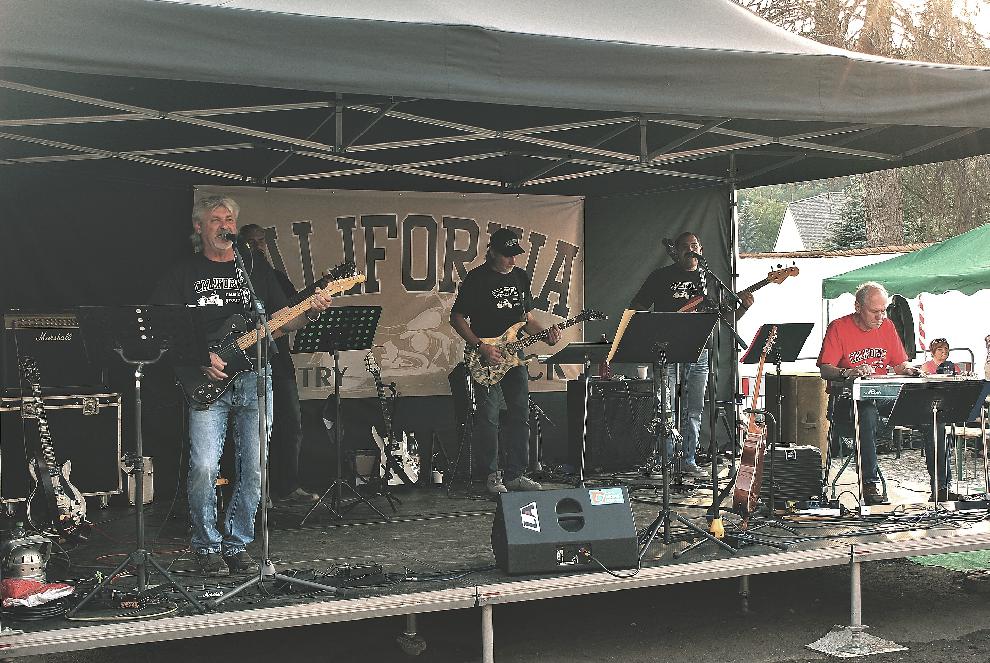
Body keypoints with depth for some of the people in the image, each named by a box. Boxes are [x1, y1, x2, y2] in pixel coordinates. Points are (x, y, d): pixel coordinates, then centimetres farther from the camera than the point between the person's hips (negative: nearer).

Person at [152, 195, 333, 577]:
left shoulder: (257, 269, 15)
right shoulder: (184, 274, 8)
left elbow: (281, 322, 14)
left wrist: (310, 311, -7)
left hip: (254, 379, 3)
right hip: (206, 381, -2)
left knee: (254, 470, 1)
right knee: (204, 467, -13)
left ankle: (237, 544, 16)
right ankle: (207, 547, 5)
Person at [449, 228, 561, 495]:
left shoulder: (521, 277, 11)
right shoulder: (476, 279, -7)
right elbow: (457, 318, -6)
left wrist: (545, 335, -1)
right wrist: (481, 347, -15)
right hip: (485, 361, -6)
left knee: (520, 415, 6)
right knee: (488, 418, -4)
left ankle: (515, 474, 14)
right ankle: (493, 476, 6)